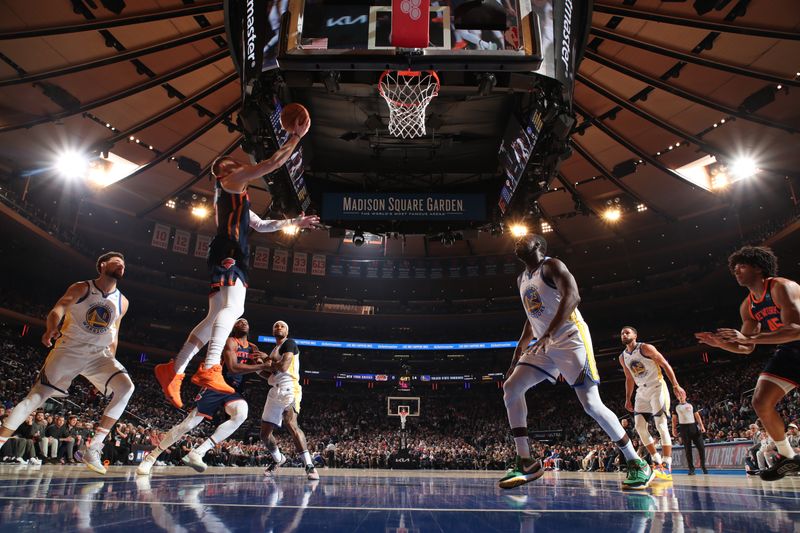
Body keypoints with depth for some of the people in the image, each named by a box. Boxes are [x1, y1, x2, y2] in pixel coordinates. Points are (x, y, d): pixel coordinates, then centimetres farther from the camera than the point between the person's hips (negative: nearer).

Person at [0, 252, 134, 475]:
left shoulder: (122, 302, 5)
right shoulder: (81, 289, -5)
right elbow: (57, 310, -17)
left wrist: (111, 362, 14)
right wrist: (51, 329, -39)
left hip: (99, 355, 3)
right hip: (69, 351, -2)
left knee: (126, 388, -20)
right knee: (36, 398, -5)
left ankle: (93, 448, -15)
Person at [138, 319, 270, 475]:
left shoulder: (253, 348, 12)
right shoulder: (230, 342, -8)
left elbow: (262, 371, 8)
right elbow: (232, 367, -24)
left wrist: (266, 358, -14)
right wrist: (263, 365, -26)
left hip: (234, 391, 4)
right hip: (215, 387, -4)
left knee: (241, 414, -29)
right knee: (188, 424, -2)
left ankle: (197, 453, -26)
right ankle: (151, 456, 23)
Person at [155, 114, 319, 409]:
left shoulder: (236, 196, 35)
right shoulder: (232, 180, 7)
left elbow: (262, 225, 41)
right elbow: (273, 163, -1)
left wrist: (293, 222, 40)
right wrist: (296, 136, 6)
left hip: (232, 256, 10)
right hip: (228, 251, -10)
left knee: (218, 316, 4)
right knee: (234, 306, -27)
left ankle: (174, 370, 3)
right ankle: (209, 369, -39)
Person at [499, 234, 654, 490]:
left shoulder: (551, 265, -6)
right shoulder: (522, 279, 18)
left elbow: (572, 296, -23)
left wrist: (548, 333, -33)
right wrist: (517, 357, 18)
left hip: (570, 339, -8)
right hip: (544, 344, 8)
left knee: (591, 404, -12)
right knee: (510, 388, -6)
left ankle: (637, 463, 6)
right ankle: (526, 462, -1)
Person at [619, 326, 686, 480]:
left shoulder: (646, 348, -12)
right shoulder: (623, 357, 7)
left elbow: (665, 365, -12)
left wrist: (676, 386, -20)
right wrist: (628, 399, 14)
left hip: (657, 388, -7)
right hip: (642, 391, 7)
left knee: (661, 426, -13)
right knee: (639, 426, -2)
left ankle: (667, 467, -11)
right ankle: (657, 462, 10)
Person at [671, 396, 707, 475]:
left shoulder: (691, 405, 11)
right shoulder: (676, 407, 11)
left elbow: (697, 416, 7)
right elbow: (674, 419, 11)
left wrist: (701, 425, -6)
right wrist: (673, 429, 3)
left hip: (693, 426, 0)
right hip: (684, 427, 0)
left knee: (701, 447, -4)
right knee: (687, 449, -1)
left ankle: (703, 466, 11)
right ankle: (691, 469, 3)